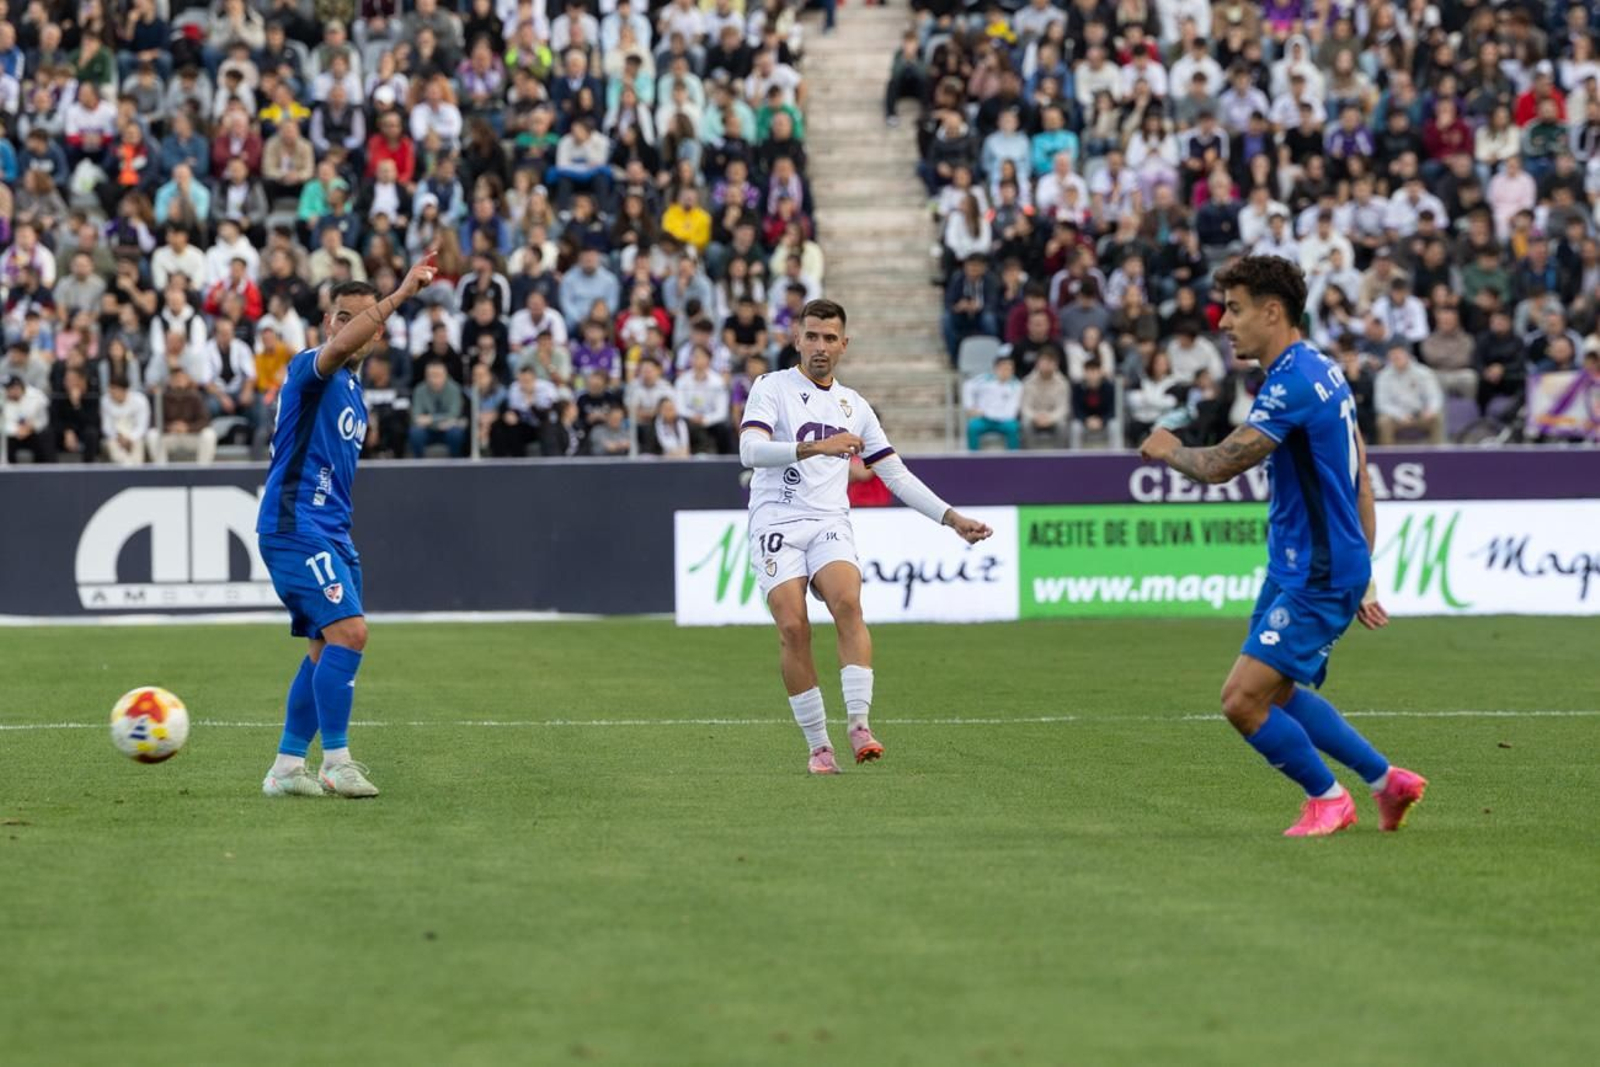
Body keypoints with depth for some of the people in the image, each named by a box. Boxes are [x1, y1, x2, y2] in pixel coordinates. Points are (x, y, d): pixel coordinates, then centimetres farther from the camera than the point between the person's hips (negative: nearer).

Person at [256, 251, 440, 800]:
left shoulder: (353, 387, 18)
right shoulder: (311, 368, -9)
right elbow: (338, 347, -34)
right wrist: (400, 294, -41)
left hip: (329, 531, 10)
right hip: (295, 525, -10)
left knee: (327, 650, 10)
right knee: (348, 631, -20)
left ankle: (287, 766, 16)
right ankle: (335, 760, -16)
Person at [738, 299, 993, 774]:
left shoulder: (854, 406, 19)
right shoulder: (772, 388, 4)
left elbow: (897, 475, 24)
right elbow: (750, 449, -14)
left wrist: (952, 518, 17)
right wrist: (815, 447, -26)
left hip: (830, 525, 3)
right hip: (777, 524, -3)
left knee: (848, 605, -25)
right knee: (793, 627, -18)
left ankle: (859, 724, -30)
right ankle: (818, 744, -7)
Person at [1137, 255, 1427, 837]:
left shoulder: (1294, 382, -21)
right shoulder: (1322, 370, 11)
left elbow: (1220, 465, -25)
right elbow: (1359, 478, 17)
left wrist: (1169, 449, -2)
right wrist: (1361, 577, 20)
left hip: (1317, 579, -11)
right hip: (1297, 567, 11)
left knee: (1242, 700, -11)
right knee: (1276, 693, 20)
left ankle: (1328, 797, 9)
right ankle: (1387, 781, 30)